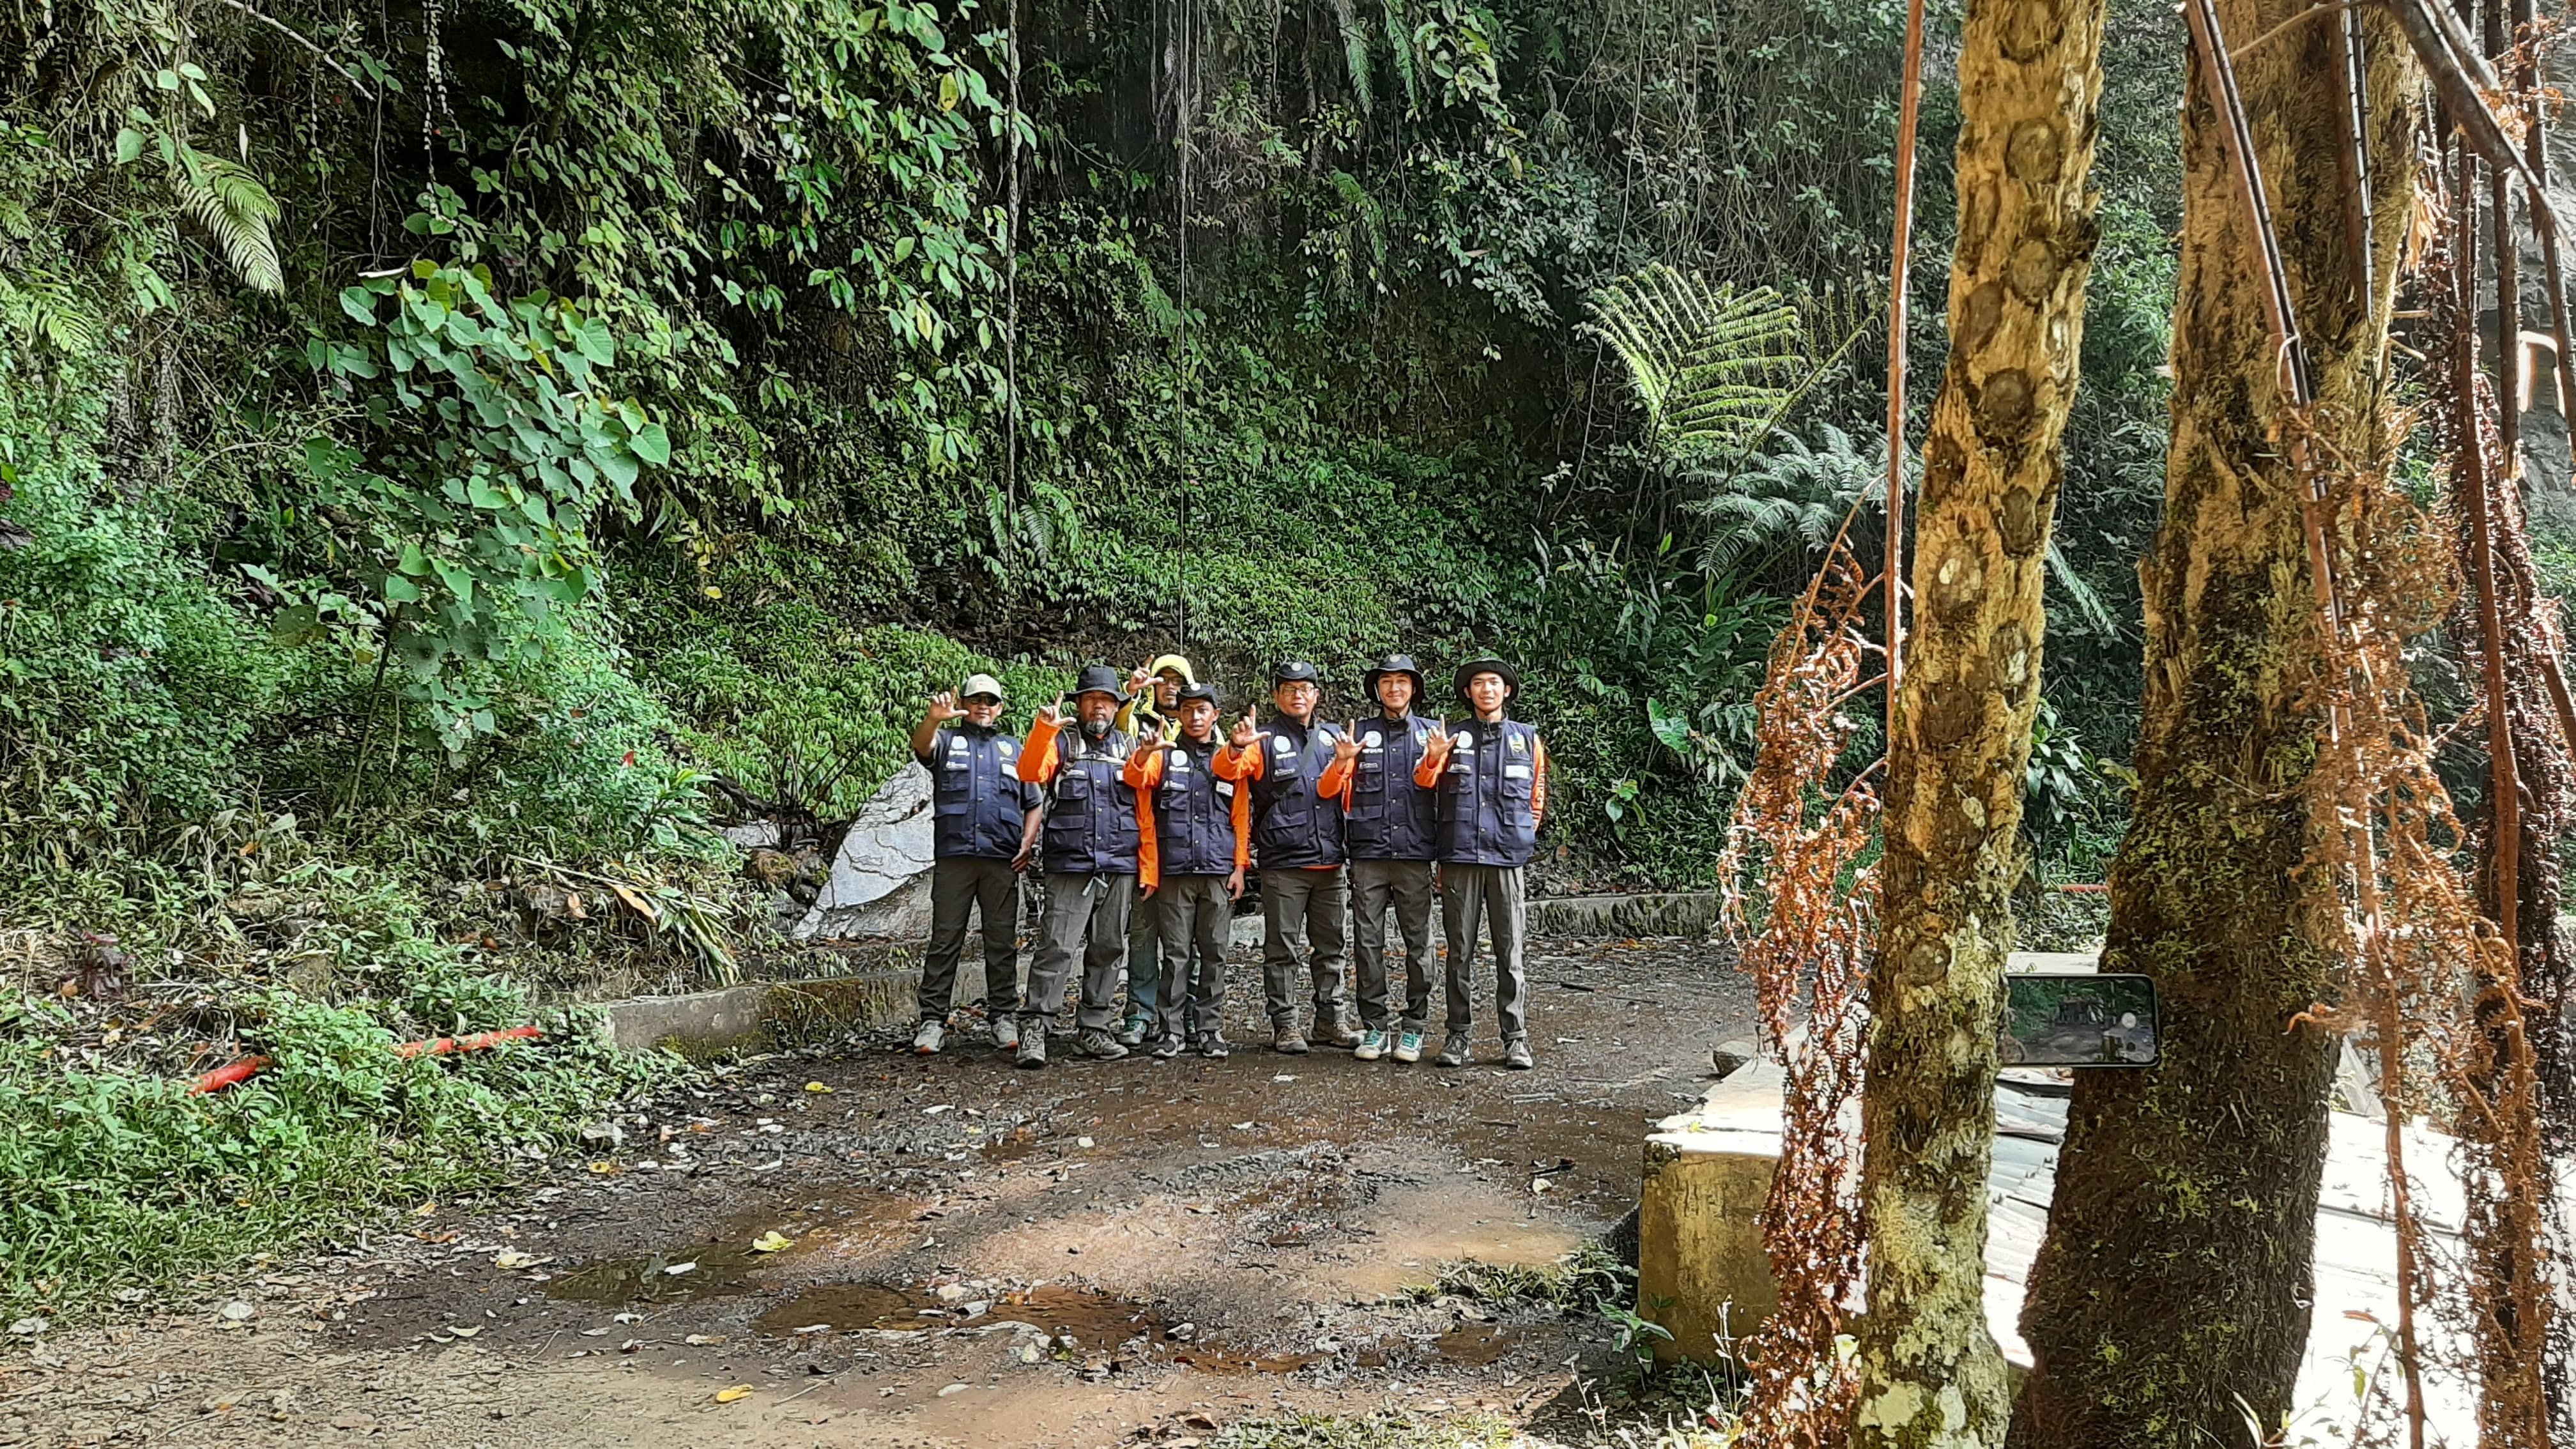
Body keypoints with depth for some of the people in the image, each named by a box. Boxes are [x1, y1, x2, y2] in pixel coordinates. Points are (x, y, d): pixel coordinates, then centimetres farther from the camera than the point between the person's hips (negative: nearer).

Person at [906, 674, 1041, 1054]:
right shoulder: (947, 741, 14)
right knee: (945, 940, -1)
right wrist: (934, 718, -34)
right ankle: (933, 1020, 0)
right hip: (953, 856, -2)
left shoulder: (1014, 749, 21)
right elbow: (921, 746, -11)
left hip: (1002, 859, 2)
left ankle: (1004, 1017, 9)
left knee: (1002, 941, 4)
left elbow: (1033, 803, 20)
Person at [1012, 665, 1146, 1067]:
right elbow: (1030, 773, -13)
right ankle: (1034, 1029, -7)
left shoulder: (1129, 745, 14)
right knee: (1057, 947, -10)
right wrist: (1043, 728, -25)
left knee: (1107, 949, 8)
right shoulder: (1062, 742, 5)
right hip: (1070, 866, -4)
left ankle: (1093, 1030, 15)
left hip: (1120, 867, 4)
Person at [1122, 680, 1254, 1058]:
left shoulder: (1230, 759, 14)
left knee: (1214, 953, 3)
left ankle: (1210, 1029, 9)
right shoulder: (1164, 756, 11)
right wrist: (1145, 751, -30)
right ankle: (1171, 1030, 5)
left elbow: (1241, 818, 11)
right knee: (1176, 953, 1)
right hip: (1173, 871, -1)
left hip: (1219, 871, 1)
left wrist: (1240, 866, 1)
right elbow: (1136, 778, -9)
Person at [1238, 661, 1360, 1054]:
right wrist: (1237, 746, -36)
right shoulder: (1265, 740, 2)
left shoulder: (1334, 738, 14)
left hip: (1330, 861, 4)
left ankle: (1329, 1020, 21)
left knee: (1330, 946, 11)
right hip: (1282, 863, -4)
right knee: (1282, 948, 1)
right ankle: (1285, 1025, 8)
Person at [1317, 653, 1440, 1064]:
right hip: (1368, 854, 0)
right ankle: (1374, 1027, 9)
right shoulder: (1360, 734, 10)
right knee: (1368, 942, 1)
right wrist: (1340, 763, -15)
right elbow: (1328, 790, 6)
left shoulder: (1430, 733, 10)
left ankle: (1414, 1027, 10)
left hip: (1415, 854, 0)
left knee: (1418, 942, 1)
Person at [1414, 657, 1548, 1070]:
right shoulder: (1454, 738, 9)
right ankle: (1457, 1035, 10)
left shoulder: (1527, 740, 11)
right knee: (1460, 951, 4)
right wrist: (1434, 756, -24)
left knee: (1511, 952, 0)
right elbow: (1423, 782, -5)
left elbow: (1537, 800, 19)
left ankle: (1515, 1037, 6)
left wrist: (1523, 836, 13)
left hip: (1508, 860, 0)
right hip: (1459, 859, 0)